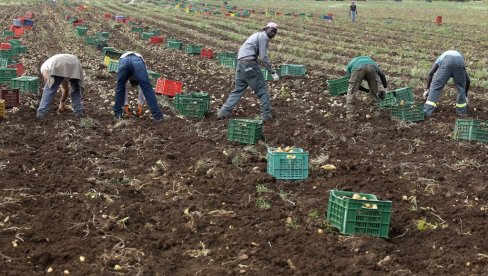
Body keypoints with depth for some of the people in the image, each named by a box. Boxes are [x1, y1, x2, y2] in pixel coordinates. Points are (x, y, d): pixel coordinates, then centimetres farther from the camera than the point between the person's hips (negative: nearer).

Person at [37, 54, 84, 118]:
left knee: (49, 89, 7)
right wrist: (62, 102, 60)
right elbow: (66, 89, 49)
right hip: (75, 64, 5)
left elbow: (46, 78, 8)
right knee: (75, 90, 25)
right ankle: (78, 111, 19)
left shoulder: (44, 66, 32)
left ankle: (41, 112, 2)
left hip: (59, 65, -5)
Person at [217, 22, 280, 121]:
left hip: (240, 64, 9)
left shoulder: (257, 35, 25)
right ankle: (266, 115, 4)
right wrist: (273, 72, -9)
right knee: (261, 89, 2)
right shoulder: (263, 37, -4)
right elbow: (263, 57, -11)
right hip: (250, 63, -9)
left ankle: (224, 112, 9)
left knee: (238, 90, 14)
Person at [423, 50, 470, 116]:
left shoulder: (441, 57, 41)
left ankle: (427, 111, 3)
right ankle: (462, 111, 29)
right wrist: (465, 95, 50)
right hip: (460, 61, 2)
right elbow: (468, 80, 39)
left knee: (436, 86, 6)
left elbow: (431, 73, 20)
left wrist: (427, 89, 21)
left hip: (446, 61, -2)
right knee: (461, 87, 22)